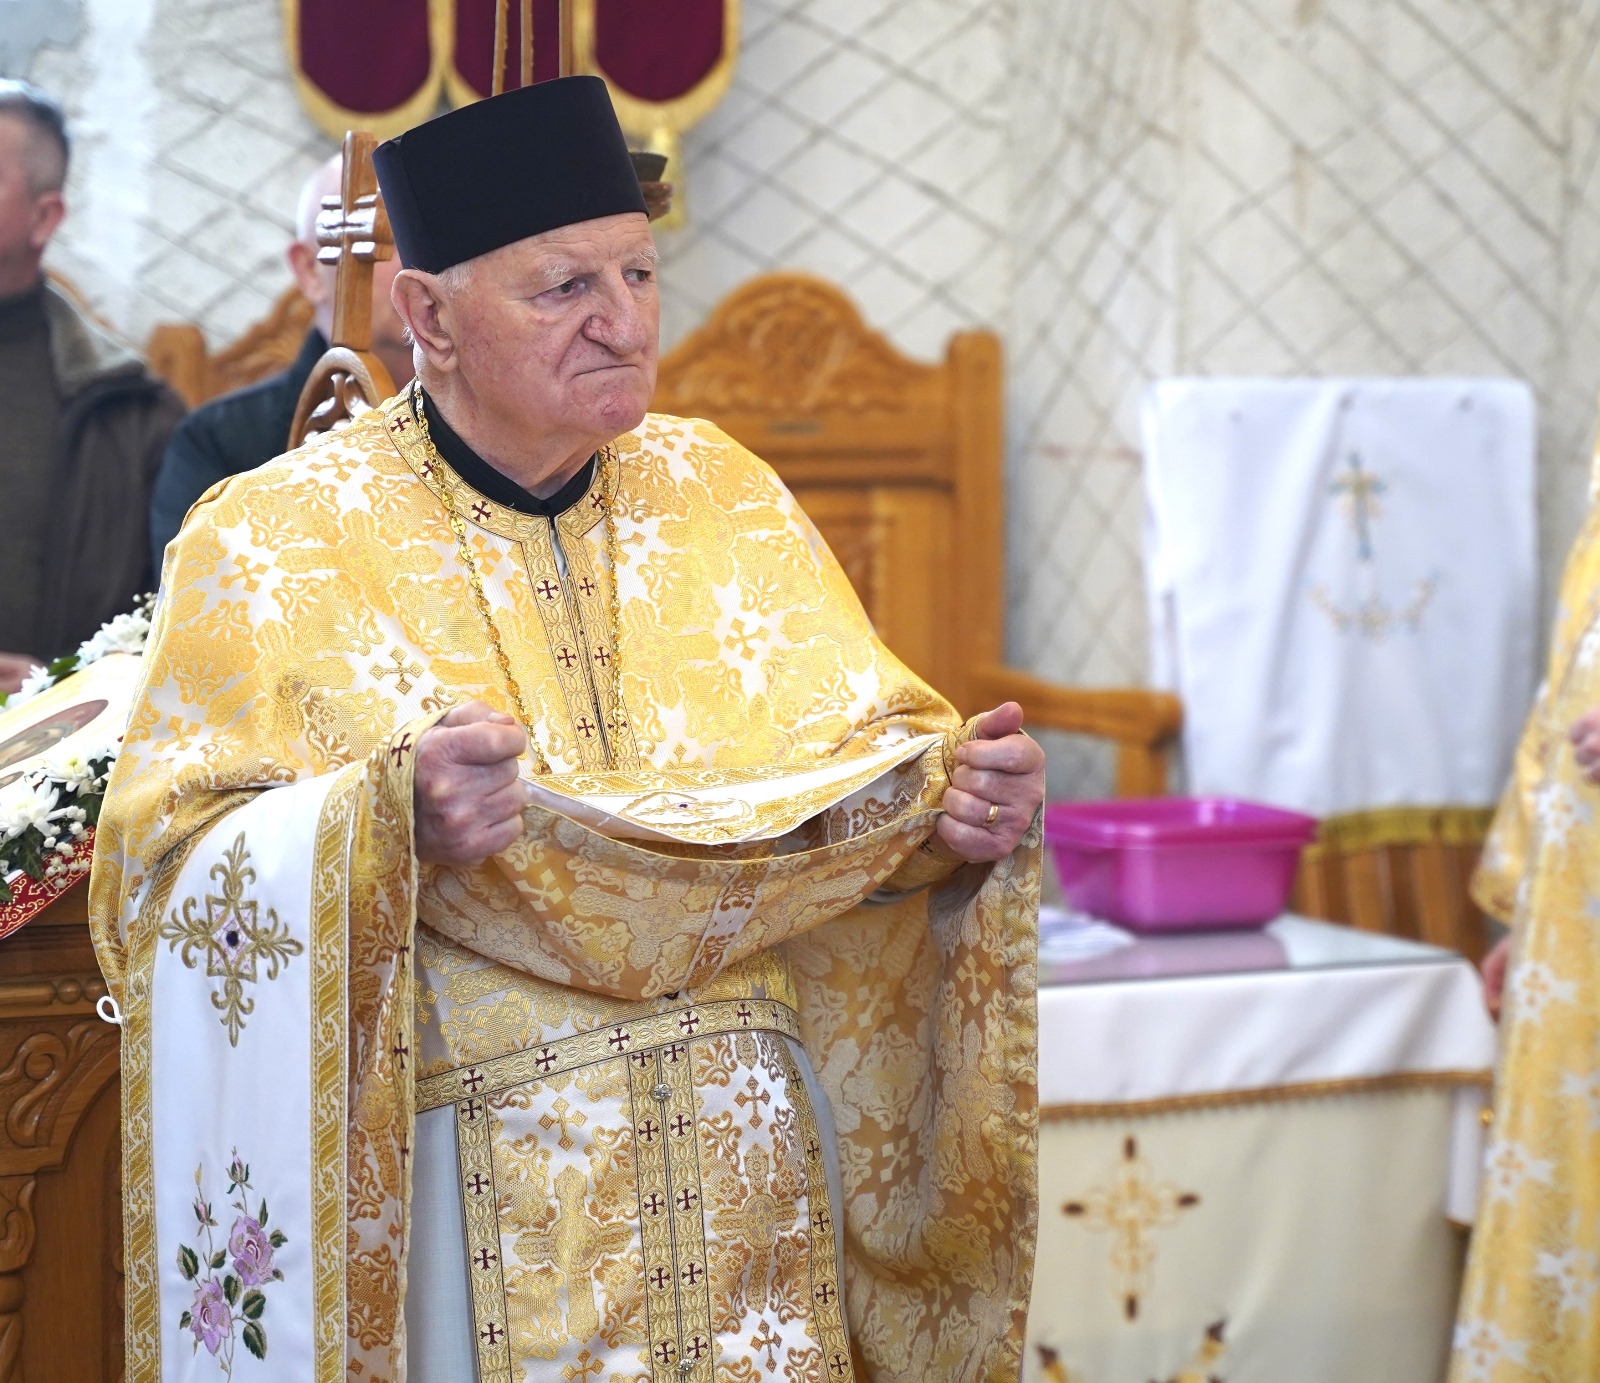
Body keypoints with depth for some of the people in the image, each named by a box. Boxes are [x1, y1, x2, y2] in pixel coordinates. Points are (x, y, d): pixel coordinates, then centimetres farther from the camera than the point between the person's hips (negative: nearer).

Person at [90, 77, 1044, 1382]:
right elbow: (167, 880, -12)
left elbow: (868, 755, 7)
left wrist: (960, 797, -14)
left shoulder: (719, 494, 6)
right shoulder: (274, 543, -6)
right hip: (463, 1206, -3)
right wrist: (383, 825, -29)